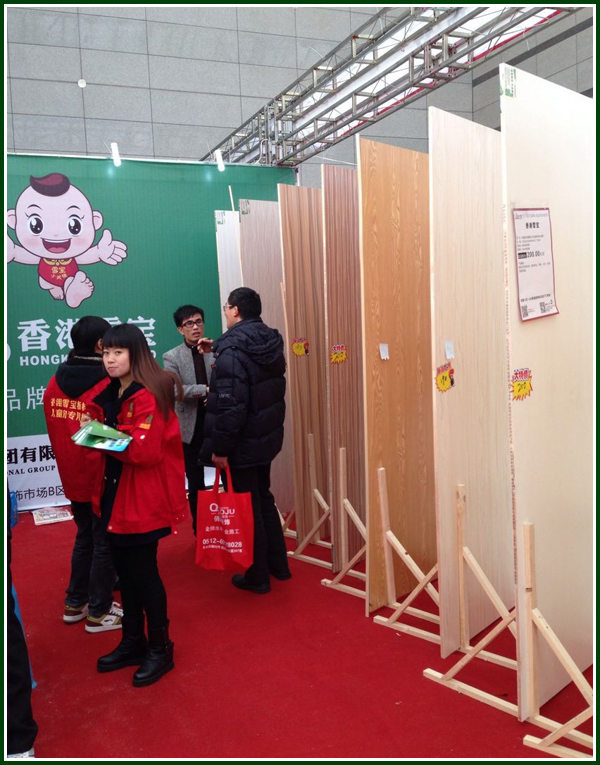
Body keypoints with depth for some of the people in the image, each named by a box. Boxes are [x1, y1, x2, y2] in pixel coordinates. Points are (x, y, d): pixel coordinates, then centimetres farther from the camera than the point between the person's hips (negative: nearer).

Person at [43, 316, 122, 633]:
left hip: (72, 478, 7)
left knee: (84, 537, 23)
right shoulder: (108, 384, -21)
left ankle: (75, 604, 35)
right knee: (104, 544, 8)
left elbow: (54, 430, 8)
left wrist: (67, 461, 18)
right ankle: (98, 612, 21)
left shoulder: (55, 383, 0)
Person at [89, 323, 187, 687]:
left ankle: (161, 649, 21)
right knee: (125, 571, 16)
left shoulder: (148, 396, -17)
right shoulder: (110, 394, 10)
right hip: (116, 493, 8)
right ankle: (133, 642, 32)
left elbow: (146, 451, -23)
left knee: (143, 572, 3)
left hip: (144, 498, -8)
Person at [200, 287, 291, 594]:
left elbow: (231, 406, -28)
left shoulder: (233, 350, -22)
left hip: (242, 443, -8)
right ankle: (278, 565, 34)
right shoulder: (269, 343, 4)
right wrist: (218, 349, 28)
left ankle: (257, 576, 20)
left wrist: (220, 447, -19)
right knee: (263, 498, 22)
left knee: (246, 508, 6)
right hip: (267, 437, 9)